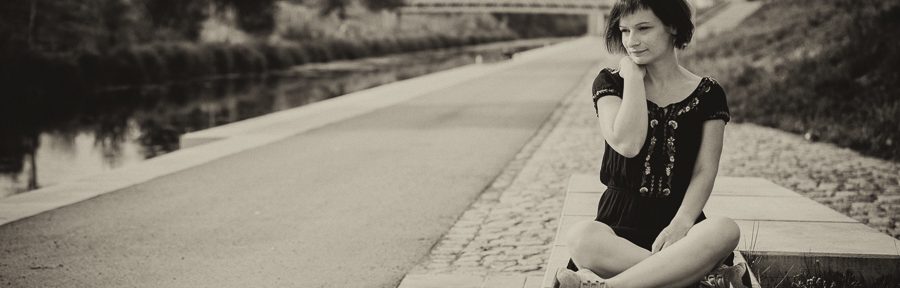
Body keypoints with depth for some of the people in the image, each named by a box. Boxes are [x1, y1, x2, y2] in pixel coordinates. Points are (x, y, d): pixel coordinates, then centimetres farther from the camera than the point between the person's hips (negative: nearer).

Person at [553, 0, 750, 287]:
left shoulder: (707, 94, 7)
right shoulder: (610, 83, 7)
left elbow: (704, 172, -1)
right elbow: (627, 144, -12)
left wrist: (681, 223, -20)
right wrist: (634, 76, -4)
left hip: (678, 221, 1)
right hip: (620, 224, 0)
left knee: (725, 230, -36)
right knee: (581, 237, -37)